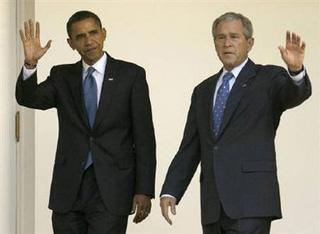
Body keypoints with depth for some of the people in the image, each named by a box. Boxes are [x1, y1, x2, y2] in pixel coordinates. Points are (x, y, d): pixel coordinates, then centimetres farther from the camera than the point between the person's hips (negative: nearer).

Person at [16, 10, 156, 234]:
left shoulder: (131, 75, 1)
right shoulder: (62, 76, 10)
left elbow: (144, 137, -1)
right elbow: (28, 99, -7)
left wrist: (144, 190, -7)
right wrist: (30, 63, -25)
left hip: (111, 189, -3)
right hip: (68, 188, 3)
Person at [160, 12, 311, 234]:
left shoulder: (268, 79, 3)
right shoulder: (203, 91, 18)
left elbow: (296, 94, -19)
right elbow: (190, 149, 17)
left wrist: (296, 69, -41)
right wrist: (170, 191, 7)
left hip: (251, 201, -5)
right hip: (213, 206, 6)